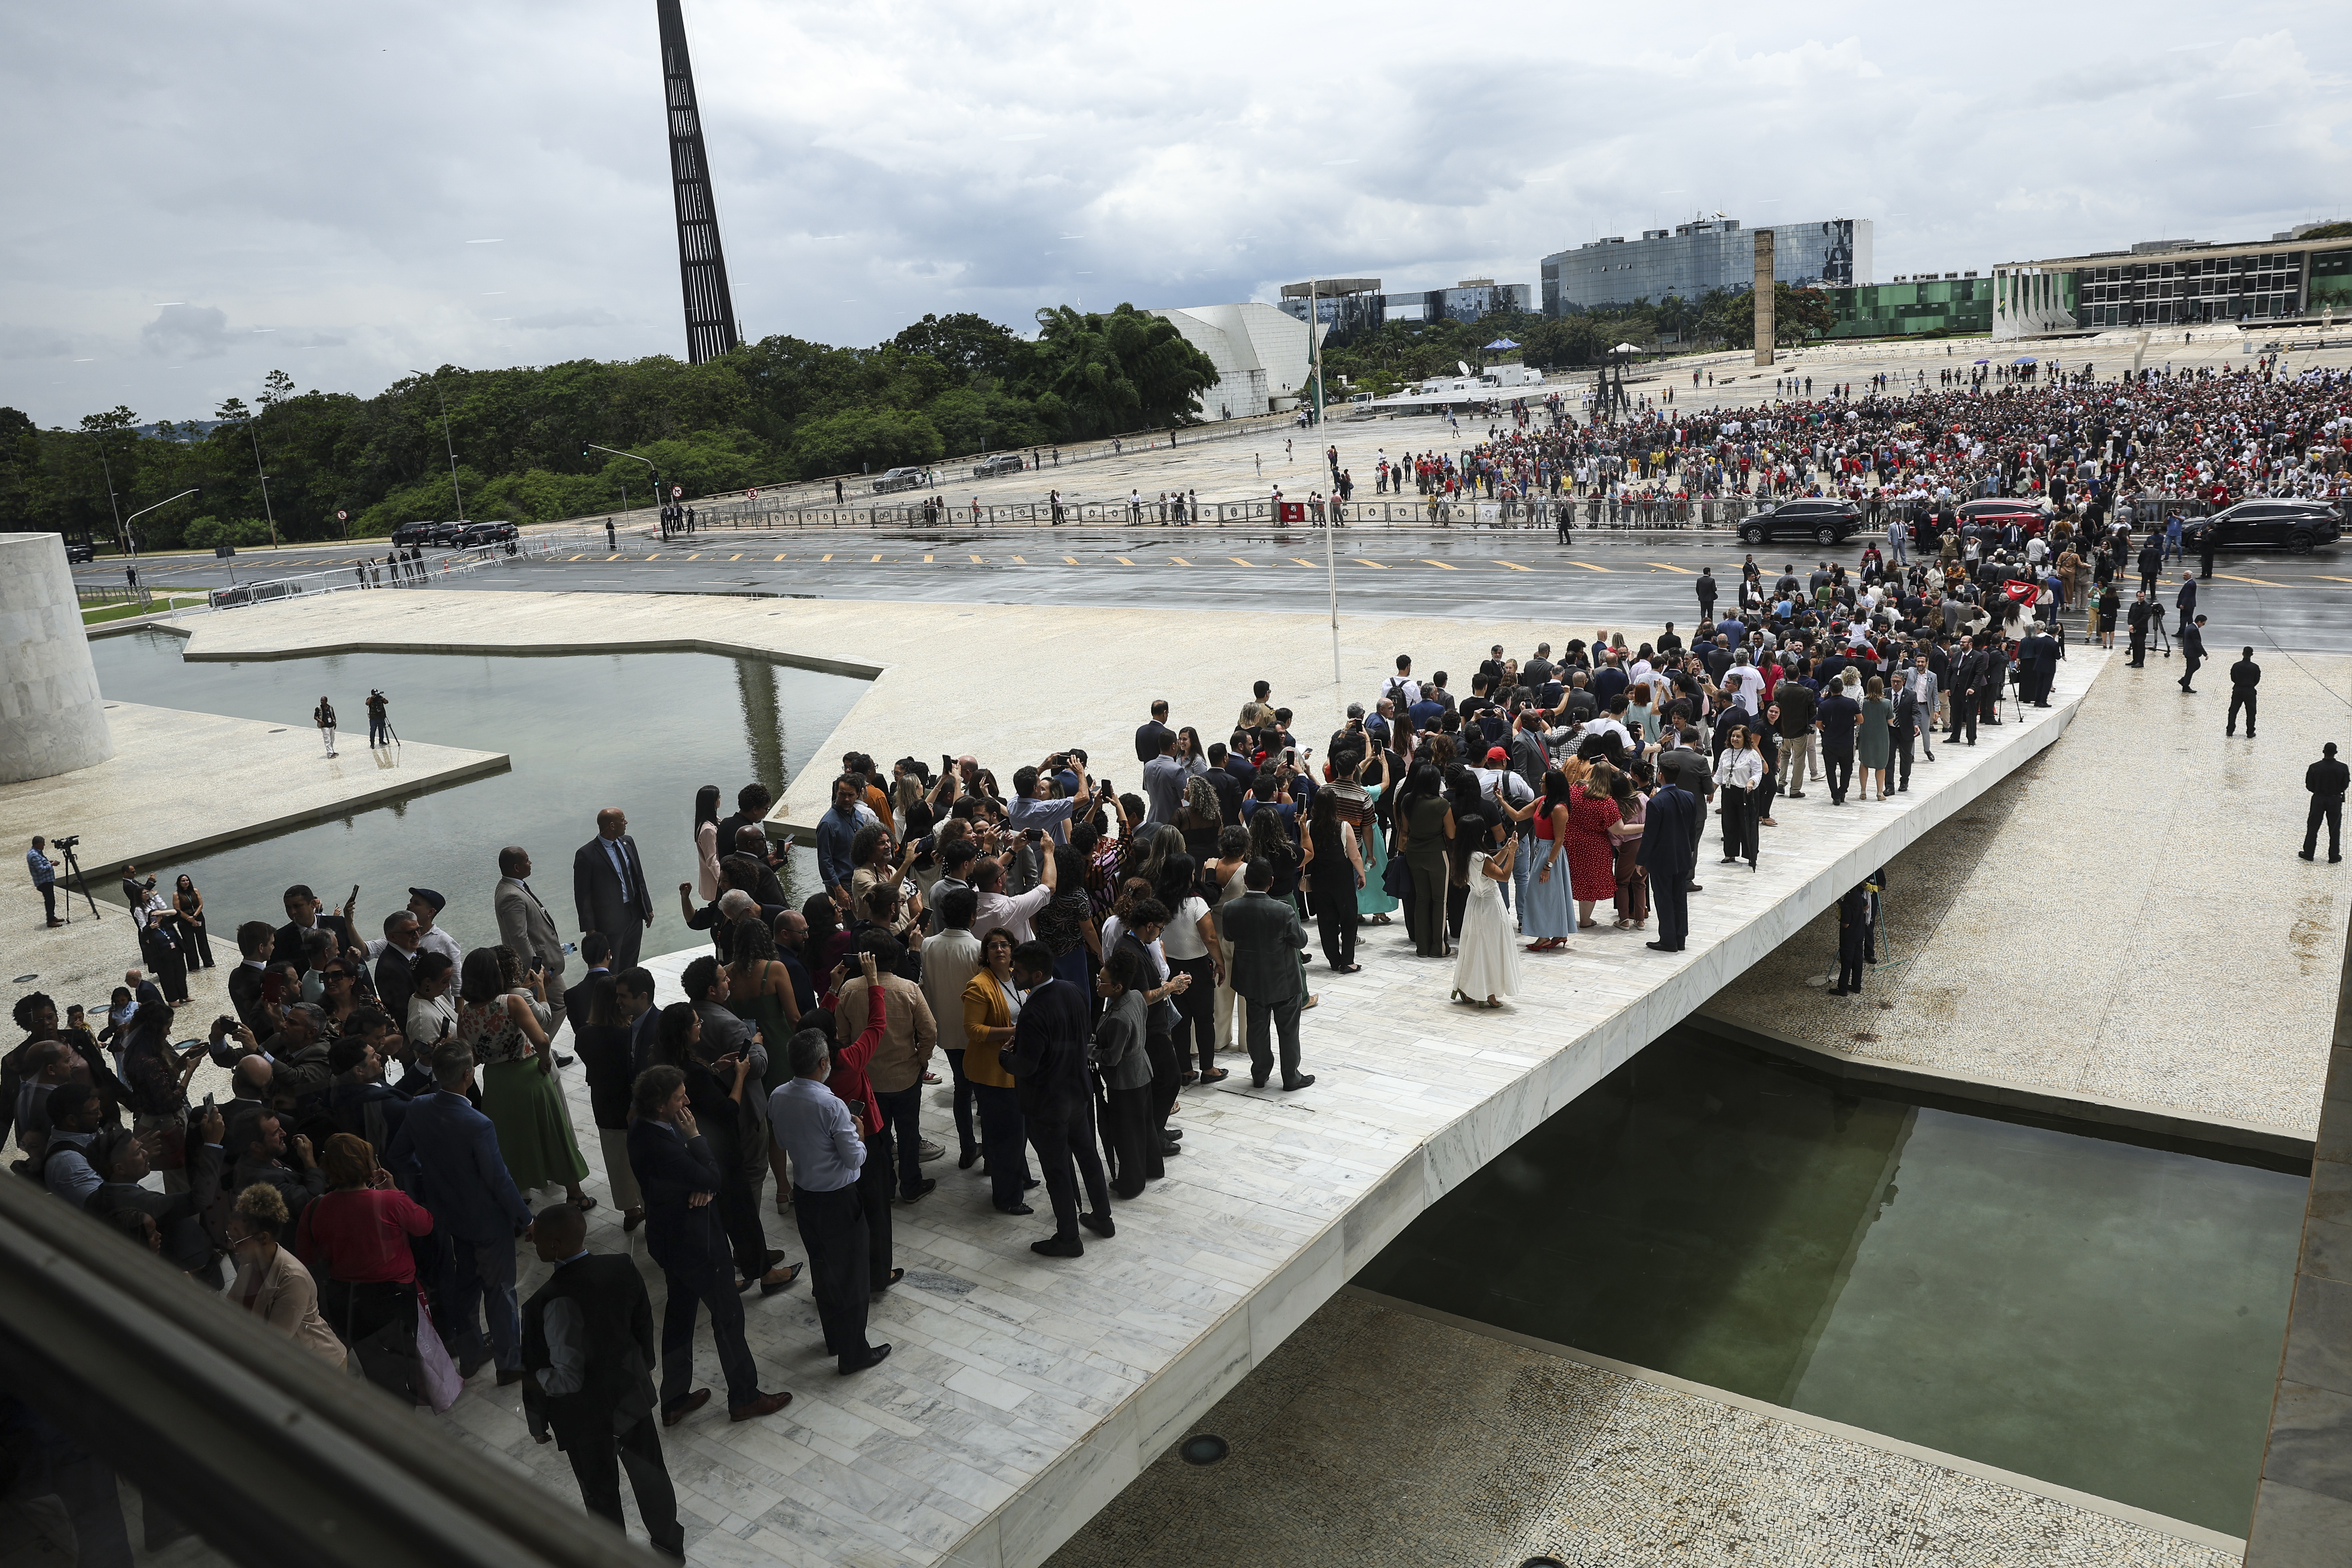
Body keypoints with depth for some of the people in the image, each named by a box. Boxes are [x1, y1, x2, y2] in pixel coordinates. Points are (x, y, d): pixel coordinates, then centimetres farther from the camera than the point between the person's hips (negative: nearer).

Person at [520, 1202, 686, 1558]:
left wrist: (530, 1379, -9)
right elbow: (644, 1324, 0)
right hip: (631, 1393, 5)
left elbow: (566, 1379, -28)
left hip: (587, 1414, -5)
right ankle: (670, 1544, 45)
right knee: (649, 1471, 25)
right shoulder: (622, 1268, -15)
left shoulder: (556, 1300, -34)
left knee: (601, 1490, 20)